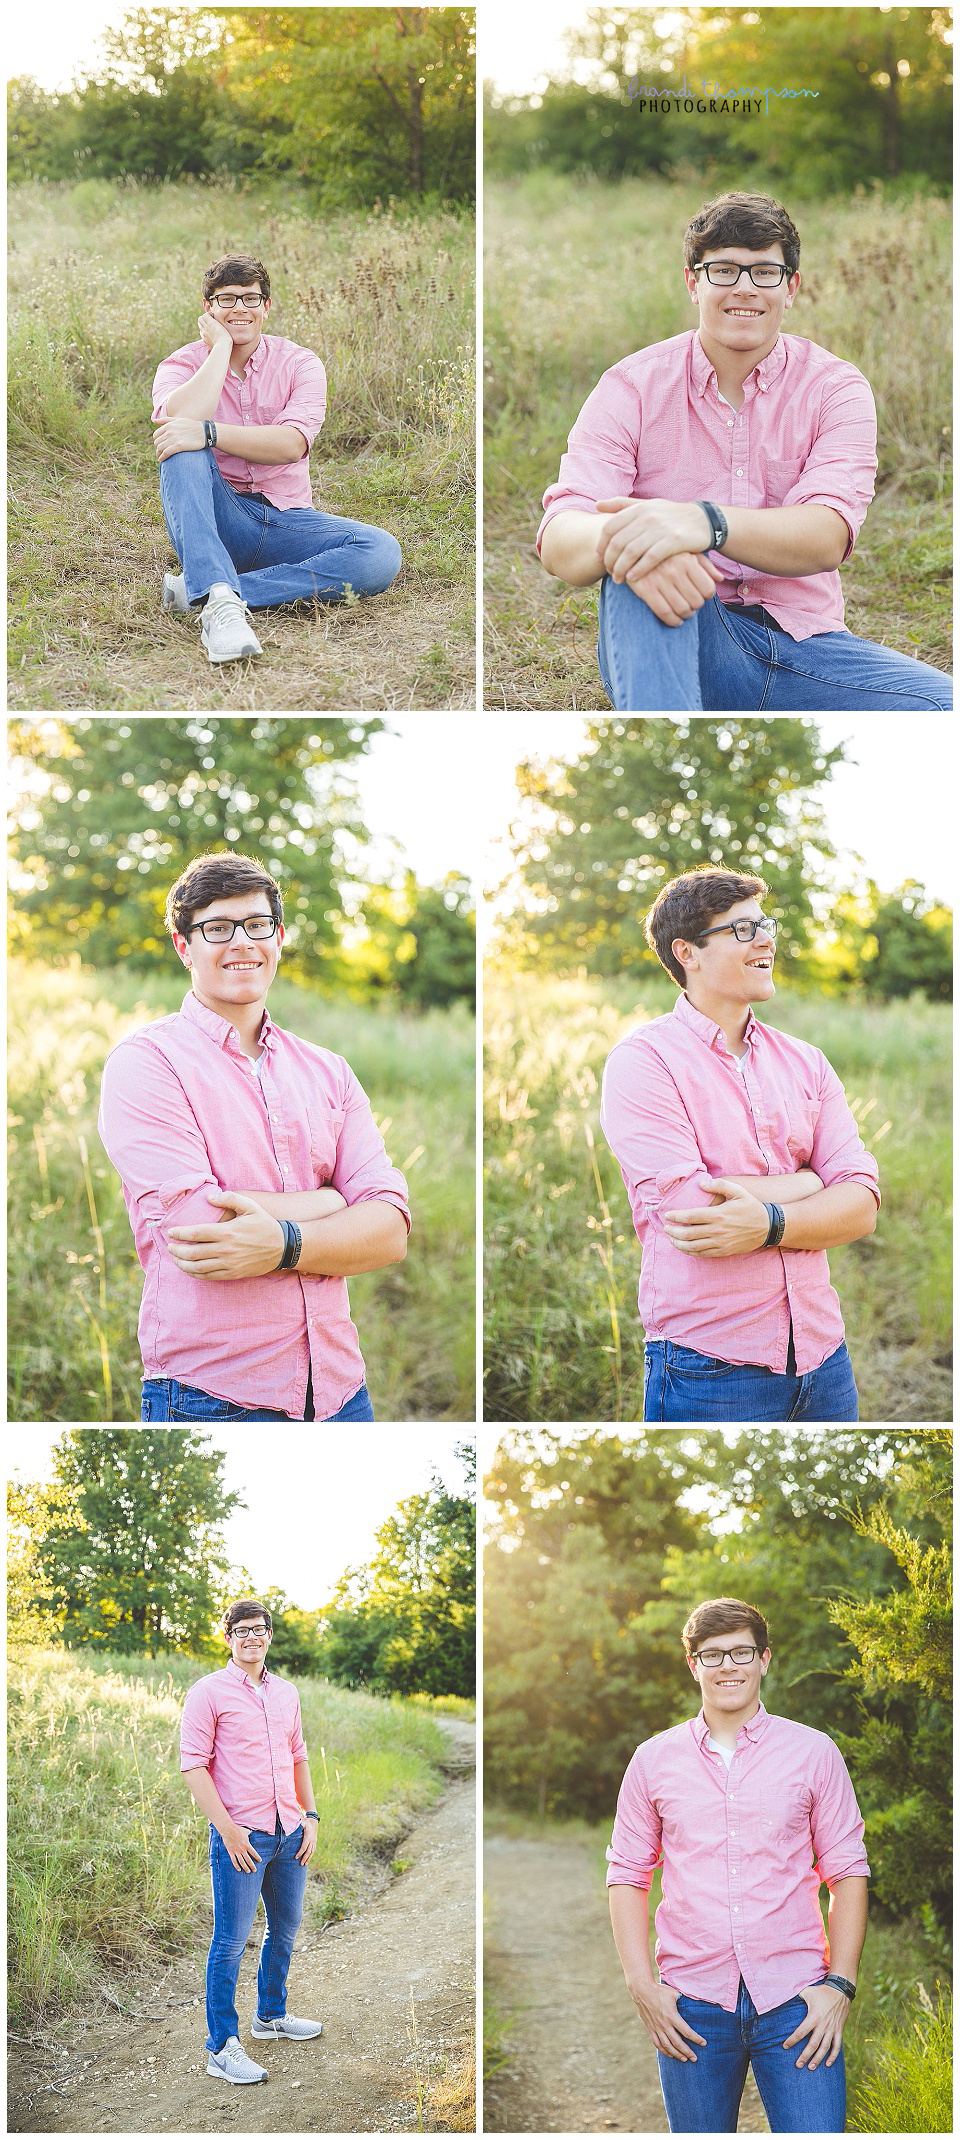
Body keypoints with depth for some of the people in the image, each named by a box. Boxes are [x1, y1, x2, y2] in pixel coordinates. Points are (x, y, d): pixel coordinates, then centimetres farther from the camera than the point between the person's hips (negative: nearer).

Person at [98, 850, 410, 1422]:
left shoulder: (329, 1072, 10)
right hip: (209, 1401, -4)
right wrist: (330, 1202, -5)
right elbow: (192, 1221, -18)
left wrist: (281, 1244, -20)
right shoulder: (145, 1059, -5)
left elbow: (391, 1231, -2)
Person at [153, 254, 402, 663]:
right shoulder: (182, 365, 3)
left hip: (285, 520, 2)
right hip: (216, 519, -1)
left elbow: (293, 444, -17)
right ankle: (220, 601, -48)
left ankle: (197, 590, -33)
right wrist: (221, 346, -12)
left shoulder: (299, 364, 3)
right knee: (182, 449, -30)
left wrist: (208, 433, -29)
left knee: (381, 552, -26)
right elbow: (178, 420, -23)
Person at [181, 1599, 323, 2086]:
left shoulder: (286, 1693, 13)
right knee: (231, 1941, -5)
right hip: (241, 1836, -7)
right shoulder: (209, 1692, -7)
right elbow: (192, 1766, -11)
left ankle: (271, 2014, 37)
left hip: (288, 1833, 7)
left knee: (285, 1928, 18)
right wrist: (227, 1829, -16)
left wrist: (310, 1816, 11)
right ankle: (222, 2049, -1)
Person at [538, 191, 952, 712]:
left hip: (801, 647, 2)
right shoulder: (632, 387, 2)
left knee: (943, 703, -25)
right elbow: (558, 541, -12)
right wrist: (617, 535, -39)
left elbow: (827, 538, -16)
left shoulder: (835, 389, 4)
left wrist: (705, 523, -38)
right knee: (647, 562, -35)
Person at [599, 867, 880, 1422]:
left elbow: (862, 1205, 0)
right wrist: (810, 1183, -5)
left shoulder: (805, 1062, 10)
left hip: (822, 1354, 5)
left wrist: (768, 1223, -19)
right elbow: (687, 1206, -18)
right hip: (707, 1370, -5)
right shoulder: (643, 1059, -6)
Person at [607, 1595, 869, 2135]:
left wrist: (841, 1984, -3)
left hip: (794, 2001, -1)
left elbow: (847, 1871, 6)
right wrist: (642, 1985, 0)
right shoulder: (654, 1760, 7)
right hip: (691, 2004, 1)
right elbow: (628, 1874, 10)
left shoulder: (814, 1752, 5)